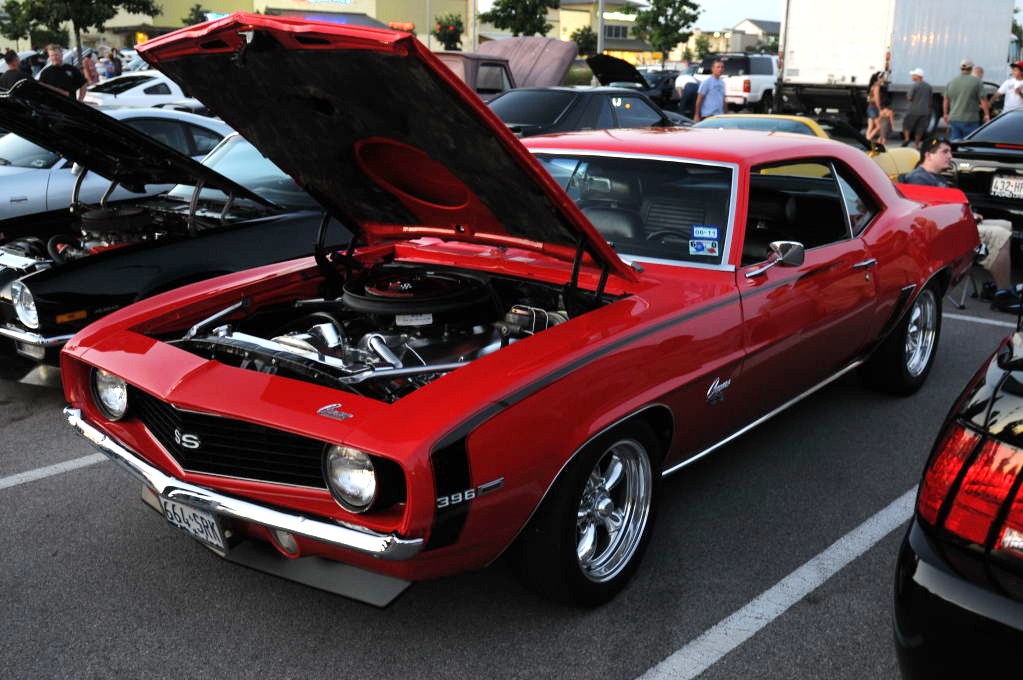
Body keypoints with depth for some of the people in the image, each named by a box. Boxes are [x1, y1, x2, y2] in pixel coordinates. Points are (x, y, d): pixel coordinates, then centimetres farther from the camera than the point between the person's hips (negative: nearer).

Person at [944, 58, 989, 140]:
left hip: (954, 119, 4)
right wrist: (987, 115, -1)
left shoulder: (951, 82, 7)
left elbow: (945, 100, 13)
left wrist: (945, 114, 25)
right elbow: (983, 100, -8)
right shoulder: (976, 81, -6)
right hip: (970, 120, -4)